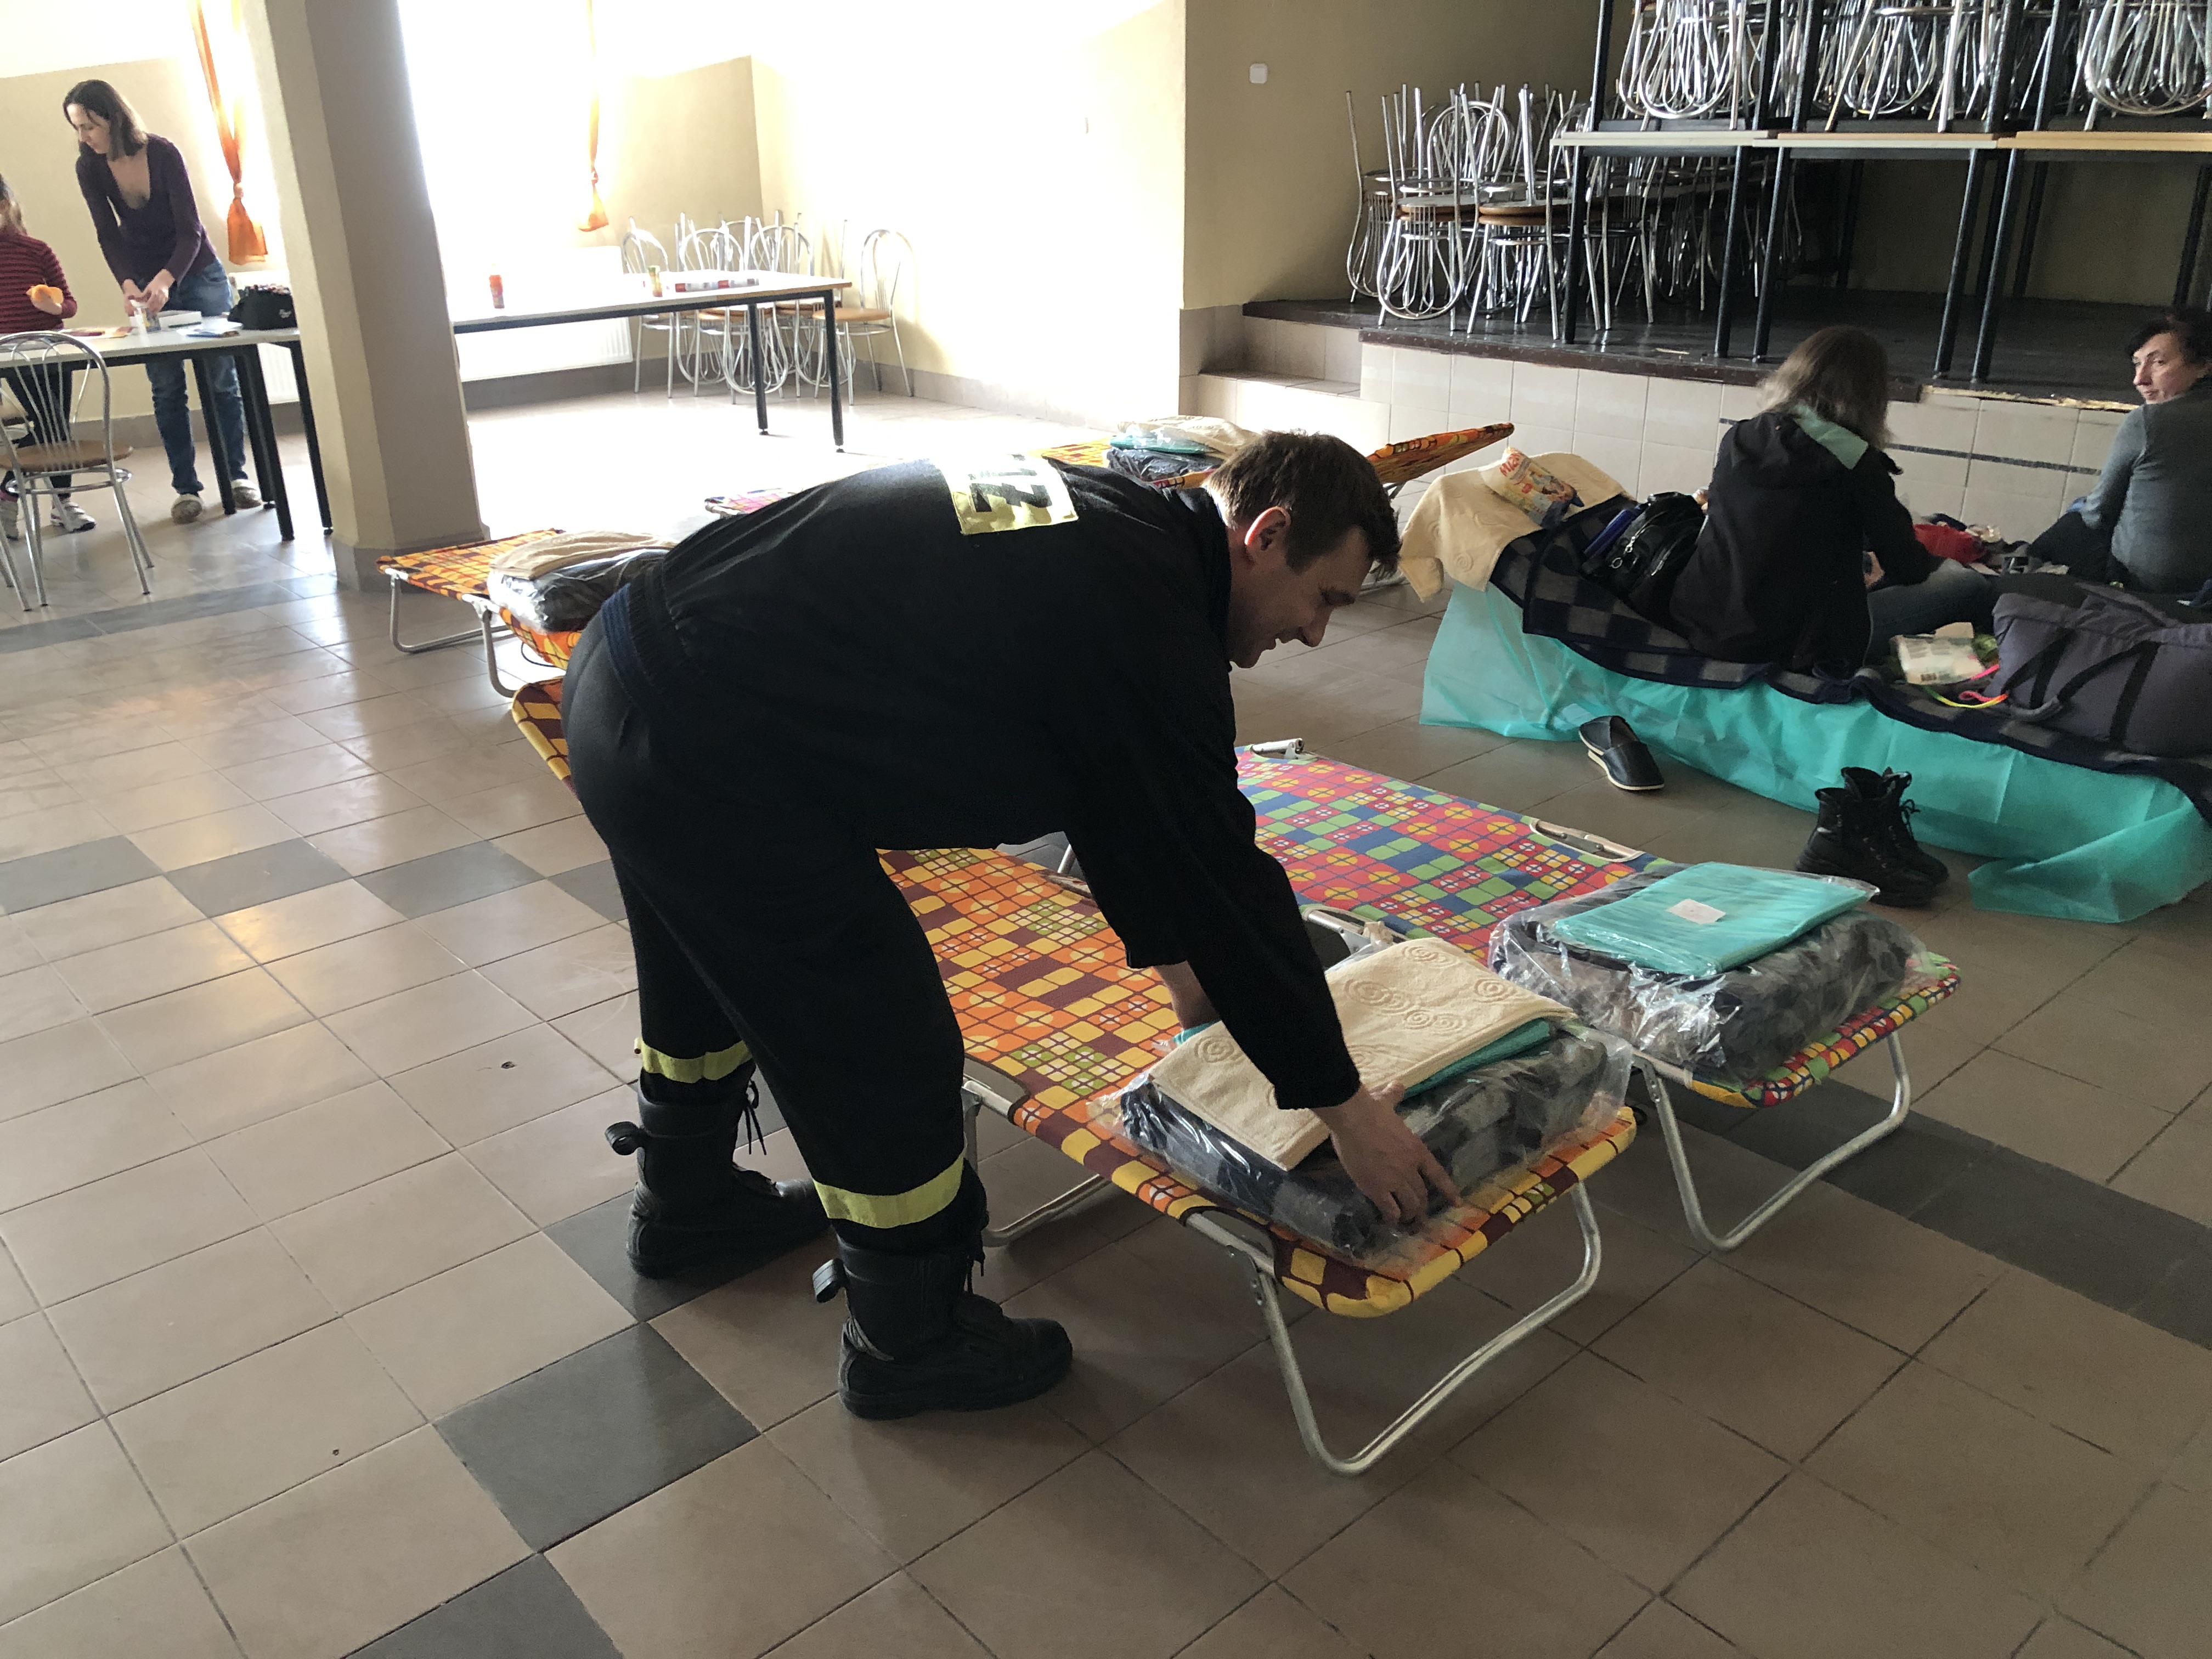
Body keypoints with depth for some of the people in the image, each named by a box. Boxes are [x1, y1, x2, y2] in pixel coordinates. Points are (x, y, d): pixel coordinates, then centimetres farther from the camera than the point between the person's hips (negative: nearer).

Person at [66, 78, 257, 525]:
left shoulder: (163, 153, -19)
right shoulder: (89, 168, -9)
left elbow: (190, 229, -21)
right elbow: (108, 236, -9)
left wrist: (165, 280, -36)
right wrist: (128, 283, -28)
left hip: (198, 273, -2)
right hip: (146, 282, 3)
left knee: (221, 378, 0)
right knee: (167, 388, -1)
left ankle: (237, 475, 9)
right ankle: (186, 487, 0)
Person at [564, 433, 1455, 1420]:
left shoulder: (1103, 525, 12)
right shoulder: (1149, 616, -17)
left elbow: (1122, 804, 21)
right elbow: (1221, 871, -14)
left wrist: (1170, 952, 28)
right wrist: (1341, 1102, -5)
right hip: (701, 756, -10)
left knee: (710, 977, 31)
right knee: (885, 1048, 3)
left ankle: (685, 1203, 57)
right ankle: (907, 1343, 26)